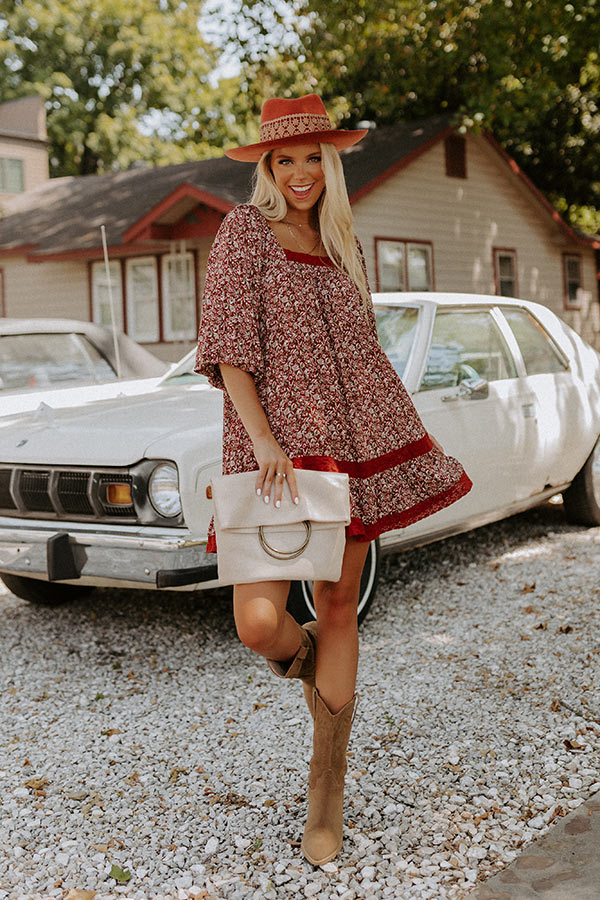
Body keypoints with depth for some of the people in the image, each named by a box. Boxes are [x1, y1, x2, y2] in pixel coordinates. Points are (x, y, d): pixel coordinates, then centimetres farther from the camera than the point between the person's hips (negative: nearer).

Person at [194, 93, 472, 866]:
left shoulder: (339, 242, 17)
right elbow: (227, 344, -8)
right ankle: (302, 656, 25)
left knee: (339, 603, 6)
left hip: (353, 437, 5)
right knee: (259, 621, -16)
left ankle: (327, 791, 20)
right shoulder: (245, 229, 0)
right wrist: (261, 438, -19)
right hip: (277, 446, -5)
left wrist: (407, 429, 18)